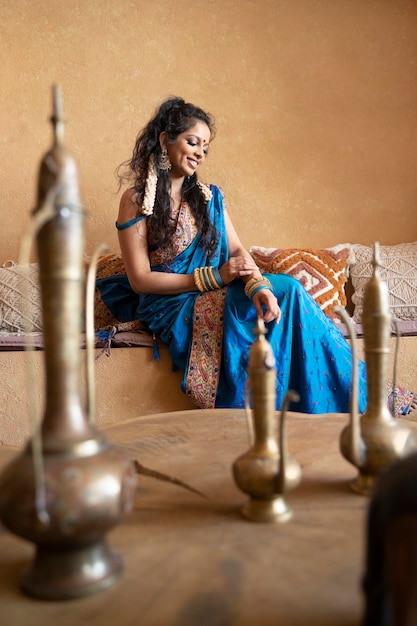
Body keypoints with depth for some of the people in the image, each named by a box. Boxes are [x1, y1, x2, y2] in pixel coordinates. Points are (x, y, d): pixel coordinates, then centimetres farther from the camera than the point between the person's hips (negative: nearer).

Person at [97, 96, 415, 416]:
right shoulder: (136, 200, -5)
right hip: (173, 306, -5)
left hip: (218, 294, 5)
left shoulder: (209, 196, 12)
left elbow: (237, 249, 2)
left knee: (287, 289, -25)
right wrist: (214, 277, -16)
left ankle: (360, 393, -15)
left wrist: (258, 284, -22)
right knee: (287, 291, -26)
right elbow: (140, 279, -10)